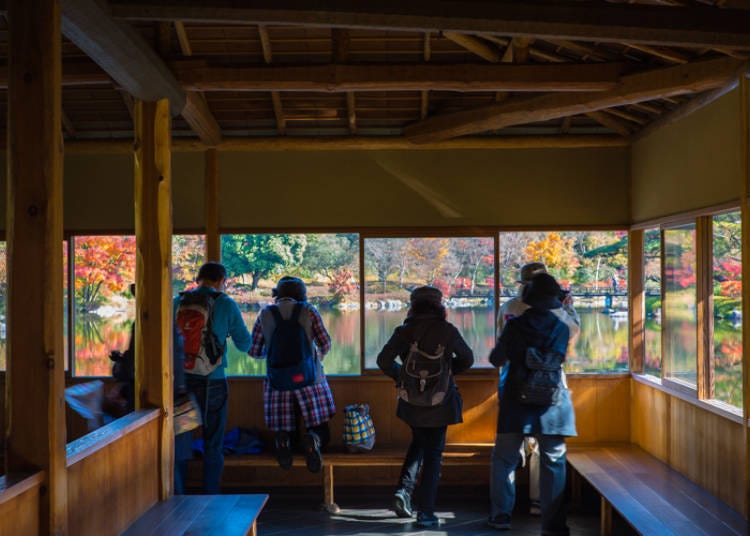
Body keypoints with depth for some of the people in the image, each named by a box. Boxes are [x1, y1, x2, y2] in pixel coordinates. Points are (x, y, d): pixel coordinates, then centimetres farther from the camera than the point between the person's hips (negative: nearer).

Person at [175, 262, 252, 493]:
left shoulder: (178, 302, 3)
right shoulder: (226, 304, -3)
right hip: (212, 381, -2)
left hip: (181, 379, 3)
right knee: (213, 444, 9)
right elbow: (244, 344, 3)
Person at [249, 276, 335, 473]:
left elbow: (254, 351, 10)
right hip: (309, 379, -1)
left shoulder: (265, 314, 5)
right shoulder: (308, 310, 2)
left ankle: (283, 441, -22)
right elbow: (325, 344, 3)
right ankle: (313, 440, -27)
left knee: (284, 430, 13)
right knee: (321, 432, 8)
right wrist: (319, 355, 27)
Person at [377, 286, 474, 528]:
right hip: (441, 402, -2)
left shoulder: (404, 331, -7)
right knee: (433, 454, 8)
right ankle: (426, 512, 9)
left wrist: (400, 375, 7)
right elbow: (467, 359, 1)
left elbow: (383, 360, -8)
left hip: (412, 402, 2)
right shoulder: (447, 331, -10)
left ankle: (404, 489, 9)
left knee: (418, 443, 26)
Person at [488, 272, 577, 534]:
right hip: (551, 404, 0)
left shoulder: (514, 325, -5)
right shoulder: (561, 328, -3)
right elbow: (558, 359, 10)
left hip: (516, 402, 0)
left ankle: (501, 515, 15)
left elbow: (496, 359, 5)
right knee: (553, 463, 6)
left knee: (504, 459, 12)